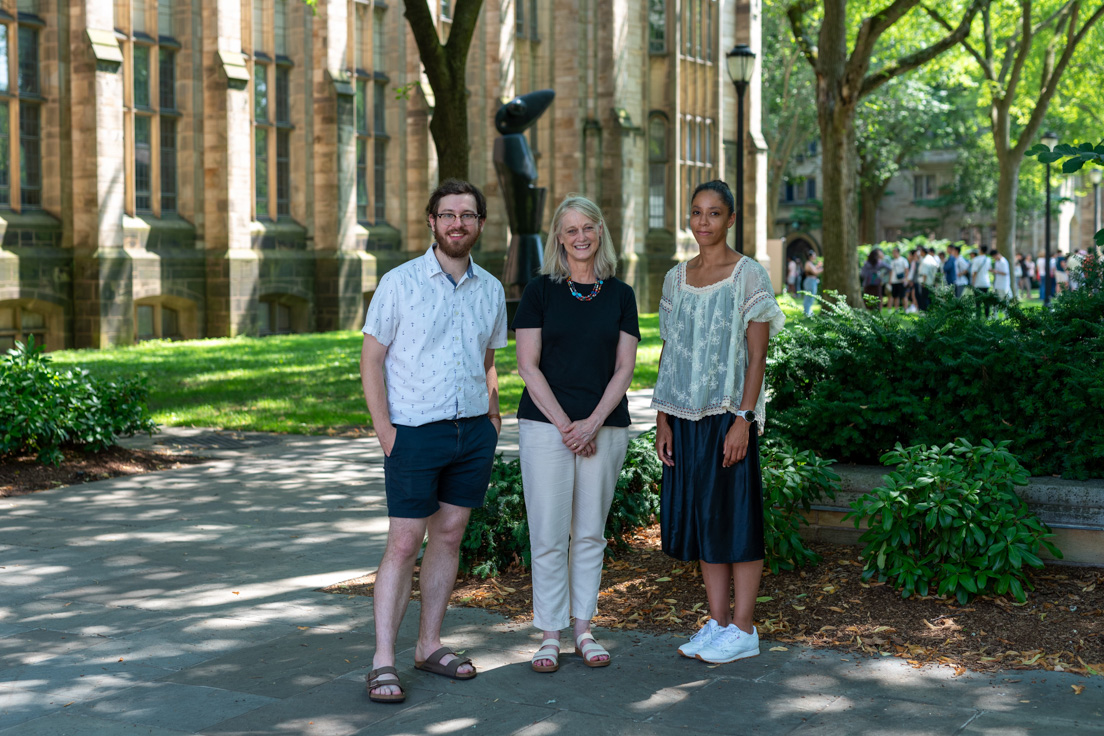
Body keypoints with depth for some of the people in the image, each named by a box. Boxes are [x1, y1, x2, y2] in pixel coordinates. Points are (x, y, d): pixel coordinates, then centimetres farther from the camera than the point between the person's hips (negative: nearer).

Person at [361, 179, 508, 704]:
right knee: (403, 545, -5)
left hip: (473, 433, 5)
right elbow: (372, 358, -4)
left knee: (449, 537, 10)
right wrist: (383, 429, -11)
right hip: (415, 431, -5)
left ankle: (429, 645, 21)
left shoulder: (490, 289, 10)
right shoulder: (400, 283, -4)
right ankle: (383, 661, 0)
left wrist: (492, 416, 8)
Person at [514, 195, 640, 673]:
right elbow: (529, 366, -2)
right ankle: (550, 634, 7)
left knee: (590, 533, 8)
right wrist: (564, 423, -10)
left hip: (605, 427, 2)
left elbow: (624, 368, 4)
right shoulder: (540, 291, 2)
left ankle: (584, 630, 17)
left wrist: (593, 422, -9)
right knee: (548, 535, -2)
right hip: (546, 424, -2)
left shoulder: (620, 296, 8)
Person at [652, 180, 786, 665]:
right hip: (685, 415, 5)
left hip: (728, 413, -5)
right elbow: (669, 352, 13)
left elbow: (757, 354, -8)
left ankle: (744, 629, 6)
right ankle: (718, 621, 17)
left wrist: (743, 419, -15)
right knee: (700, 517, 8)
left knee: (734, 515, -2)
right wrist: (663, 418, 7)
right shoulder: (676, 278, 12)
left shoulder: (748, 275, -4)